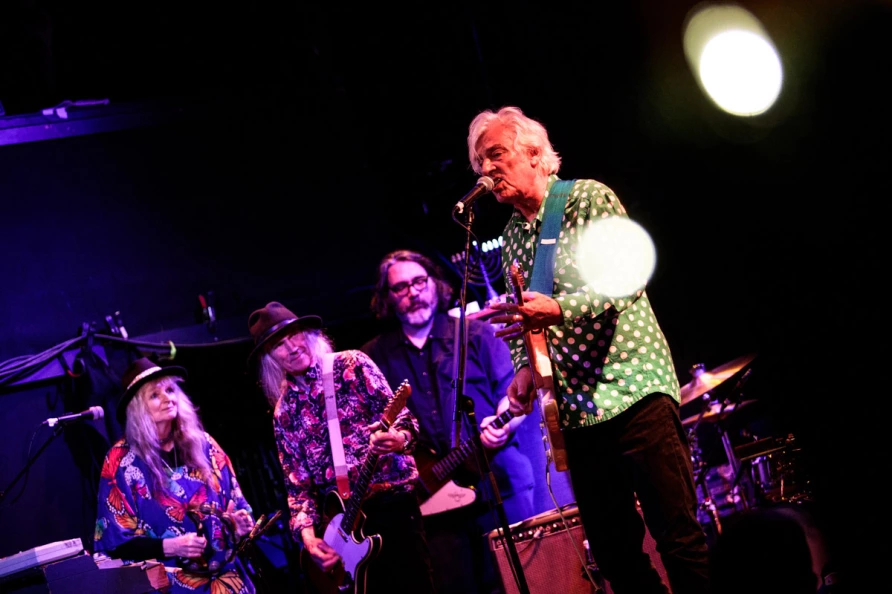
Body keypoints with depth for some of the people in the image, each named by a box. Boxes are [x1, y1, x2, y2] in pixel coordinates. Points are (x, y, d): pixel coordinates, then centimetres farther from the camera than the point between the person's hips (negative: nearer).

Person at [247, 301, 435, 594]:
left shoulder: (352, 365, 2)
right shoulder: (284, 412, 11)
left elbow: (402, 416, -3)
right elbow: (296, 482, 8)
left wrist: (398, 439, -26)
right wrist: (307, 531, -7)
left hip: (391, 500, -3)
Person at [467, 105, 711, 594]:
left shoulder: (588, 198, -2)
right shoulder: (511, 237, 17)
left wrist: (558, 308, -30)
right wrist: (524, 367, 3)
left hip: (633, 387, -6)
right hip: (576, 409, 6)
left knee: (678, 535, -9)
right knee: (613, 551, 6)